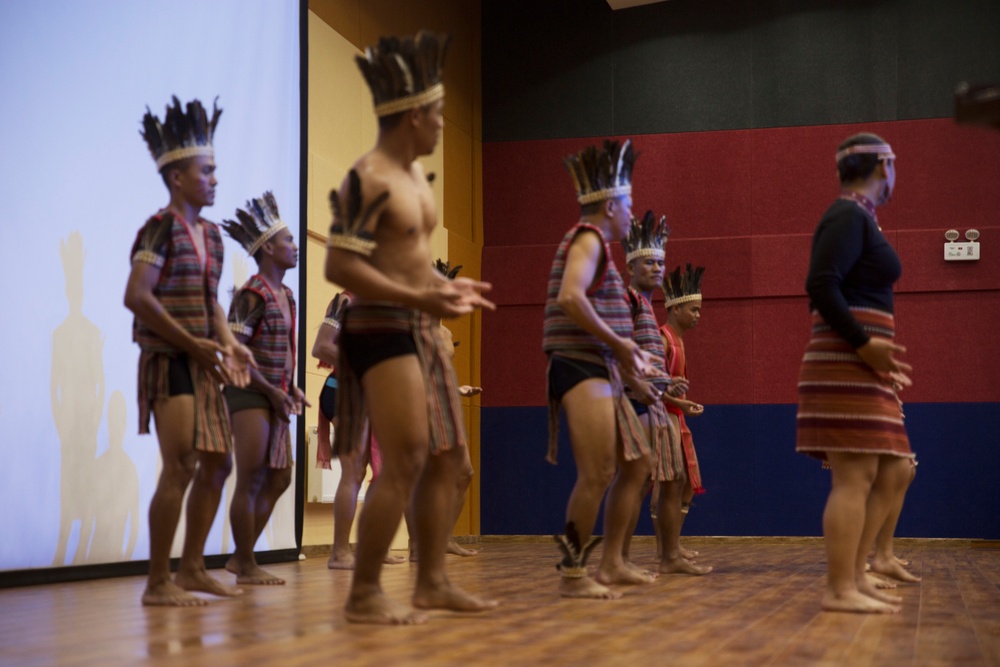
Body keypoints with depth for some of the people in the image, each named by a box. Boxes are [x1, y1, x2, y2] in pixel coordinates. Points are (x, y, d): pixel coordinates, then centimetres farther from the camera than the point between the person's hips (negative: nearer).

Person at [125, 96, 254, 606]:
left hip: (201, 364, 9)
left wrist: (228, 344, 4)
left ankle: (191, 569, 21)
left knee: (217, 463, 10)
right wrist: (191, 343, -18)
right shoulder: (162, 228, -11)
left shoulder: (210, 233, 14)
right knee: (181, 466, -12)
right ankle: (158, 583, -3)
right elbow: (137, 297, -20)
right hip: (169, 361, -9)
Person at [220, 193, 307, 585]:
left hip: (274, 397, 9)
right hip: (249, 395, -9)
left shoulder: (285, 295, 14)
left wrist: (291, 389, 9)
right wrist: (271, 390, -17)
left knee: (279, 480, 12)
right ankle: (247, 567, 6)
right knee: (250, 481, -3)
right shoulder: (252, 295, -13)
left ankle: (241, 558, 21)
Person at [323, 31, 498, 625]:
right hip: (383, 332, -10)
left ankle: (433, 582, 20)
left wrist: (448, 285, 21)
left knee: (448, 457, 12)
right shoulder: (369, 180, -16)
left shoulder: (415, 175, 15)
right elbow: (340, 266, -23)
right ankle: (364, 595, -1)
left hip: (423, 332, 10)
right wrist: (419, 297, -26)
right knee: (405, 464, -11)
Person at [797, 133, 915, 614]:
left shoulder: (857, 217, 20)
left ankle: (854, 576, 13)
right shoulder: (848, 215, -9)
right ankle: (840, 589, -8)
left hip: (863, 366, 10)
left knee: (895, 472, 12)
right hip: (847, 363, -10)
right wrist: (863, 343, -21)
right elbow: (821, 286, -21)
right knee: (855, 477, -10)